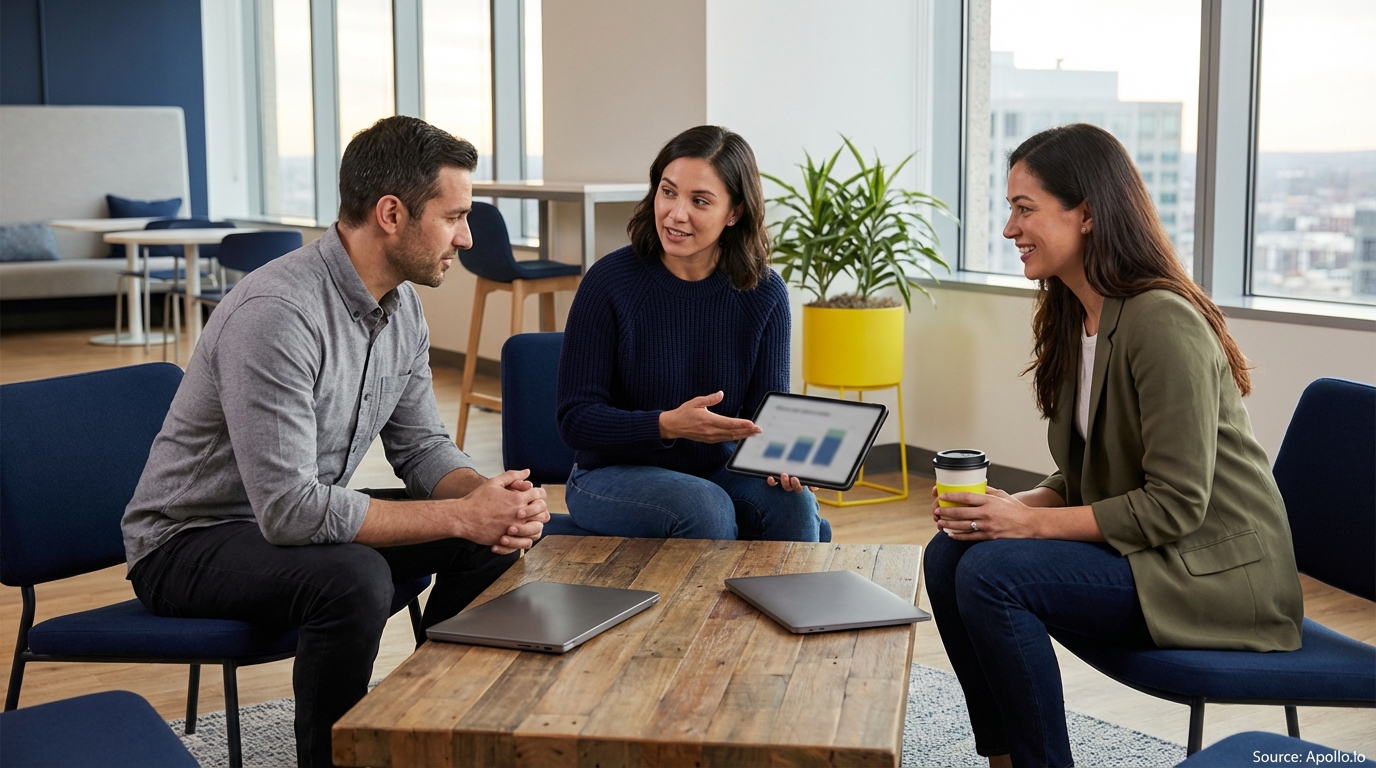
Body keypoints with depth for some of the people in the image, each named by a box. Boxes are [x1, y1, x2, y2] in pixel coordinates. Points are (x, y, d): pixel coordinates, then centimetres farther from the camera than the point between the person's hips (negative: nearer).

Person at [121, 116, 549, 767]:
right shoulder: (276, 314, -30)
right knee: (354, 579, -35)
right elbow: (289, 511, -33)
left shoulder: (402, 305, -2)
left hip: (300, 515, 8)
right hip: (187, 542, -8)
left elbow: (420, 445, 6)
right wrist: (459, 515, -30)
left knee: (490, 541, -4)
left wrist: (487, 496, -17)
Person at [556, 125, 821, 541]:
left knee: (793, 502, -26)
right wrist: (668, 425, -28)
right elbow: (576, 419, -13)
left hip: (718, 472, 3)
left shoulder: (763, 292, -5)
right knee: (705, 506, -32)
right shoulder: (611, 281, -14)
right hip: (613, 476, -2)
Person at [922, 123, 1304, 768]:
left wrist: (1031, 523, -21)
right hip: (1135, 546, 9)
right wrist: (1014, 505, -8)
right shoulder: (1074, 318, 8)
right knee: (948, 553, -4)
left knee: (991, 572, -24)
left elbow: (1175, 505, -22)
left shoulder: (1163, 323, -22)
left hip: (1215, 570, -9)